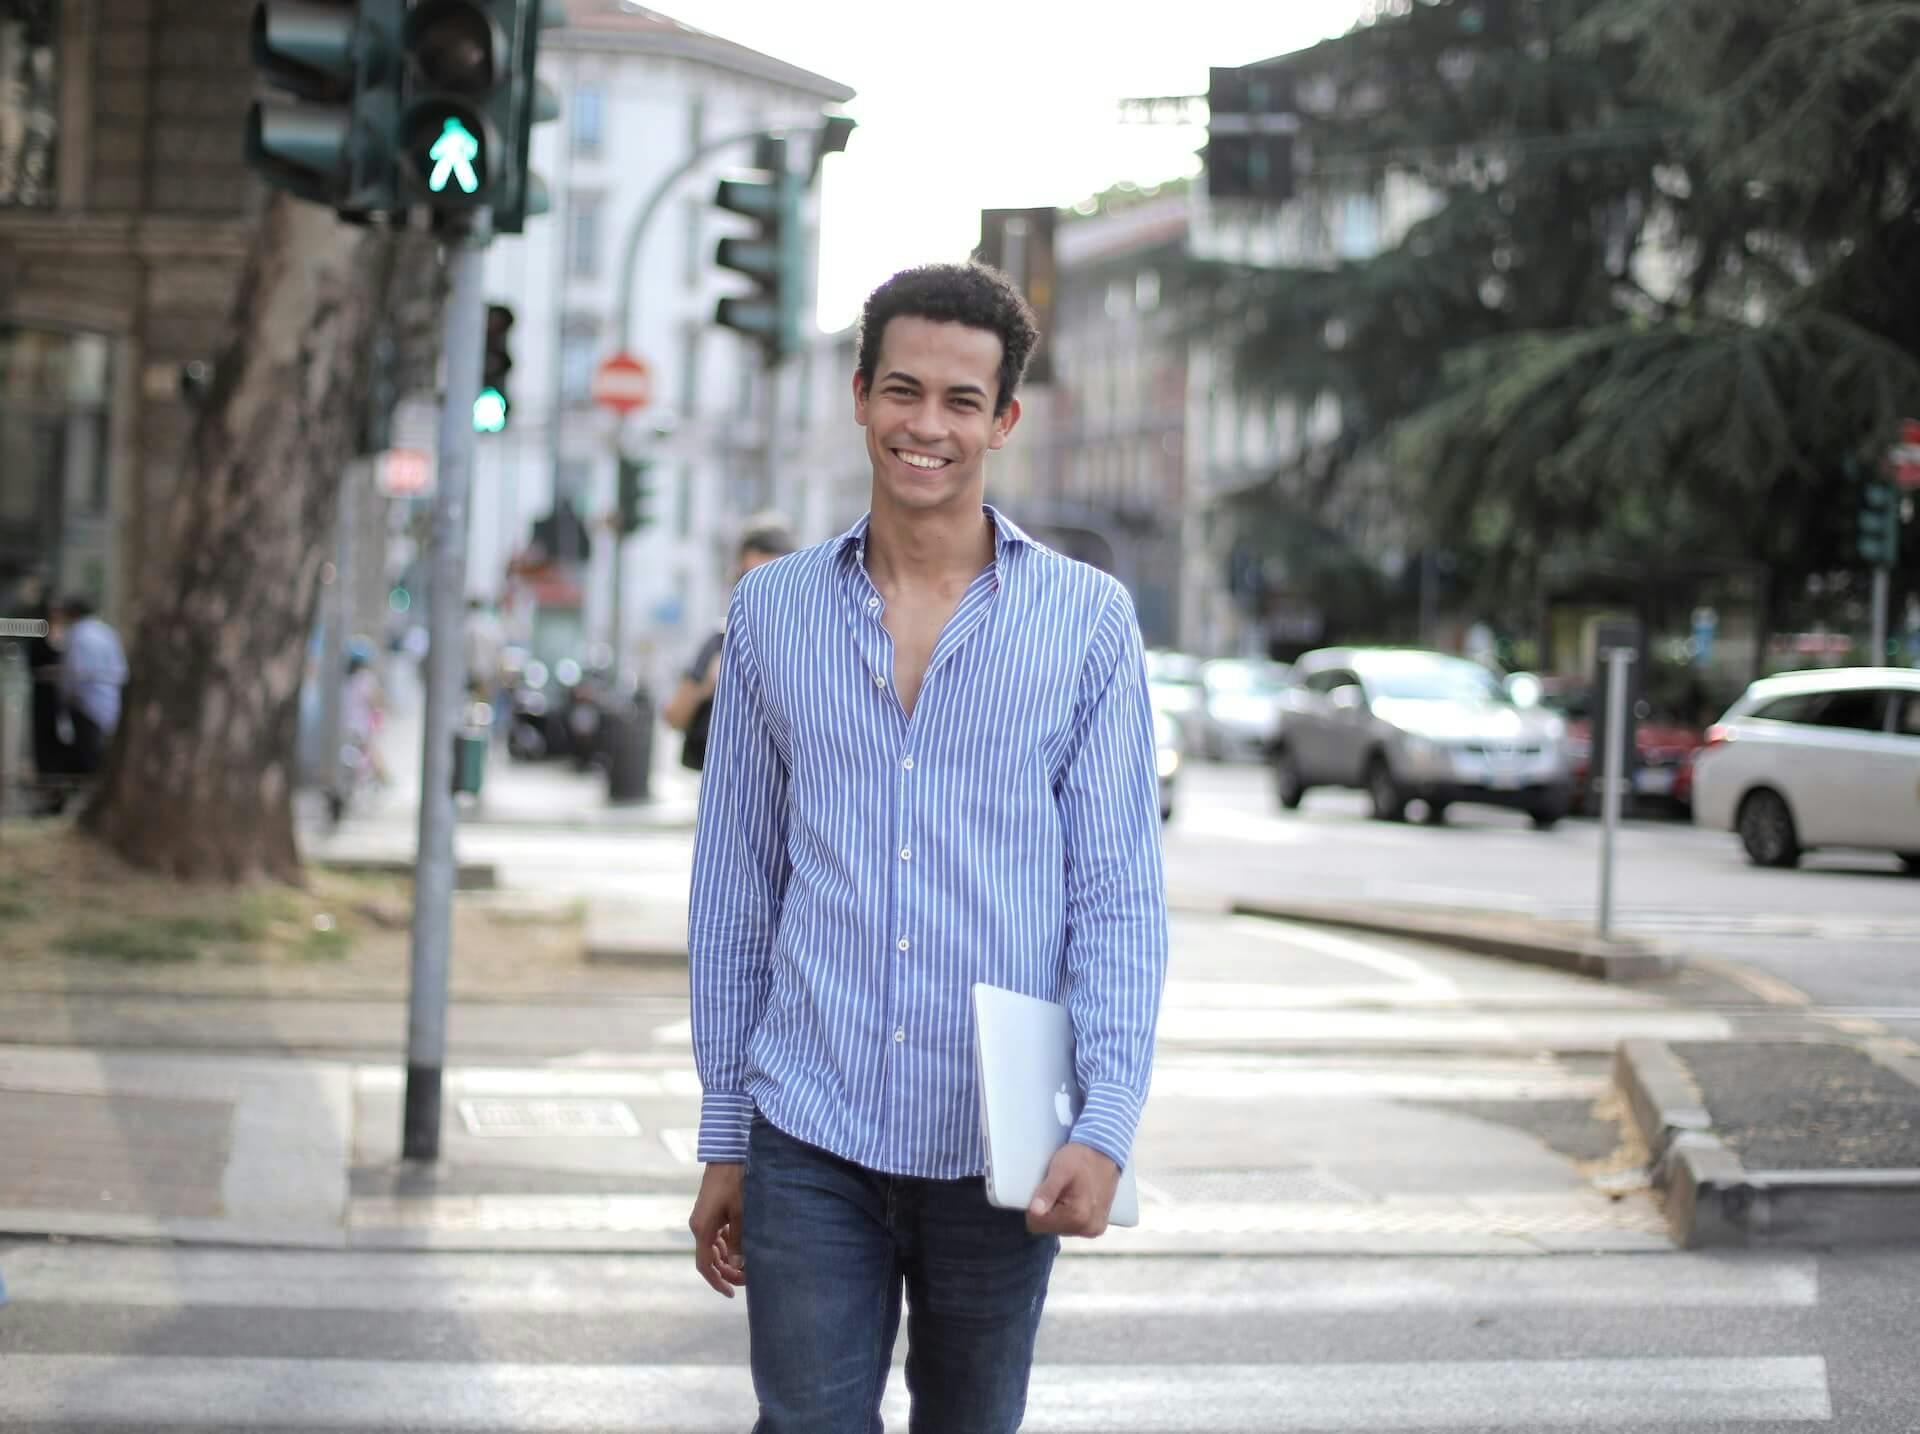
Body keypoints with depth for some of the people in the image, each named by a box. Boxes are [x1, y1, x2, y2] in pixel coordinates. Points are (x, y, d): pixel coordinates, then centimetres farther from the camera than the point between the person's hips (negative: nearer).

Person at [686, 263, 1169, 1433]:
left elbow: (1121, 896, -2)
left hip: (999, 1153, 0)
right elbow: (734, 889, 10)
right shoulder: (773, 612, 6)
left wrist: (1106, 1127, -12)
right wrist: (722, 1138, 9)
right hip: (810, 1139, 1)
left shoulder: (1087, 620, 1)